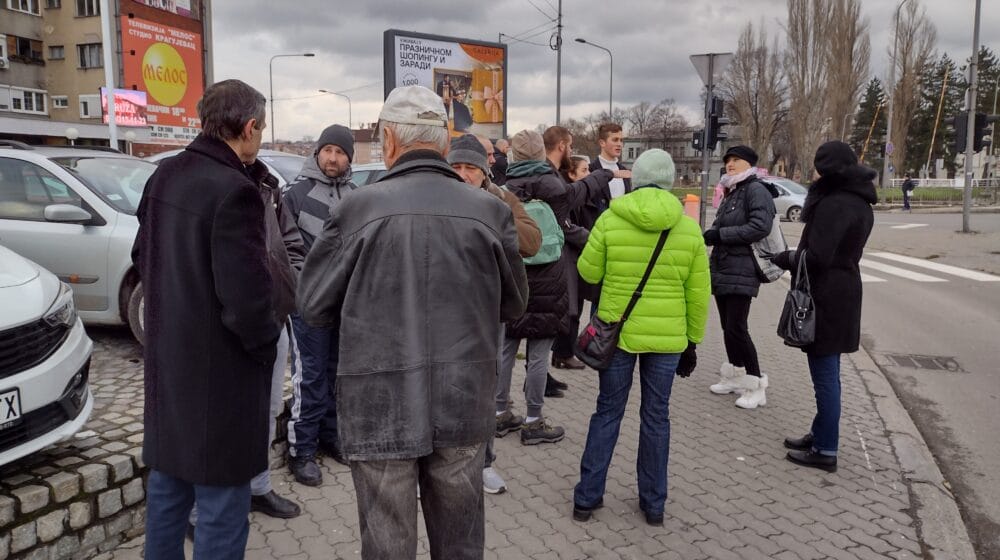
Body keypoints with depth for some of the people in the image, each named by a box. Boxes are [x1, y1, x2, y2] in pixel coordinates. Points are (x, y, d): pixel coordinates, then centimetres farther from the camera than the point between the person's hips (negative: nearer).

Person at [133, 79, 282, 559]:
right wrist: (266, 344, -7)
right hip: (219, 370, -9)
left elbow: (143, 256, 16)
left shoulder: (165, 175, 4)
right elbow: (246, 301, -24)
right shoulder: (235, 191, -22)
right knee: (221, 503, 5)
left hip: (166, 358, 9)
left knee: (167, 484, 23)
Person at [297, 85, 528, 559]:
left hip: (380, 408, -2)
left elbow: (313, 307, -2)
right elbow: (513, 305, 8)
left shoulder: (357, 208, -10)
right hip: (464, 405, 2)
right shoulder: (491, 210, -4)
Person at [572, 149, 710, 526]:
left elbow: (589, 272, 0)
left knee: (608, 412, 13)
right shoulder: (689, 228, -4)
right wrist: (692, 341, 10)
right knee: (656, 417, 14)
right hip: (667, 338, 1)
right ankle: (653, 504, 25)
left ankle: (587, 497, 20)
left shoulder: (610, 220, -9)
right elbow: (698, 294, 0)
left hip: (617, 332, 0)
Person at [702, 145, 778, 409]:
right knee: (728, 327, 13)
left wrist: (720, 234, -20)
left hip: (741, 273, -9)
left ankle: (756, 384, 3)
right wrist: (710, 234, 1)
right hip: (722, 270, 9)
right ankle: (735, 376, 25)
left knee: (736, 329, -9)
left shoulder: (756, 190, -10)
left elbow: (760, 226, -23)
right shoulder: (731, 192, 18)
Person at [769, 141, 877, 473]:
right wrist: (796, 256, 7)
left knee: (825, 374, -1)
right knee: (827, 372, 18)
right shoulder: (859, 202, 11)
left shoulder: (834, 204, -20)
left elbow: (815, 257, -24)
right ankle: (820, 435, 31)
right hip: (844, 291, 10)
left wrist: (787, 258, -6)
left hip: (825, 298, -10)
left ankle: (826, 450, 8)